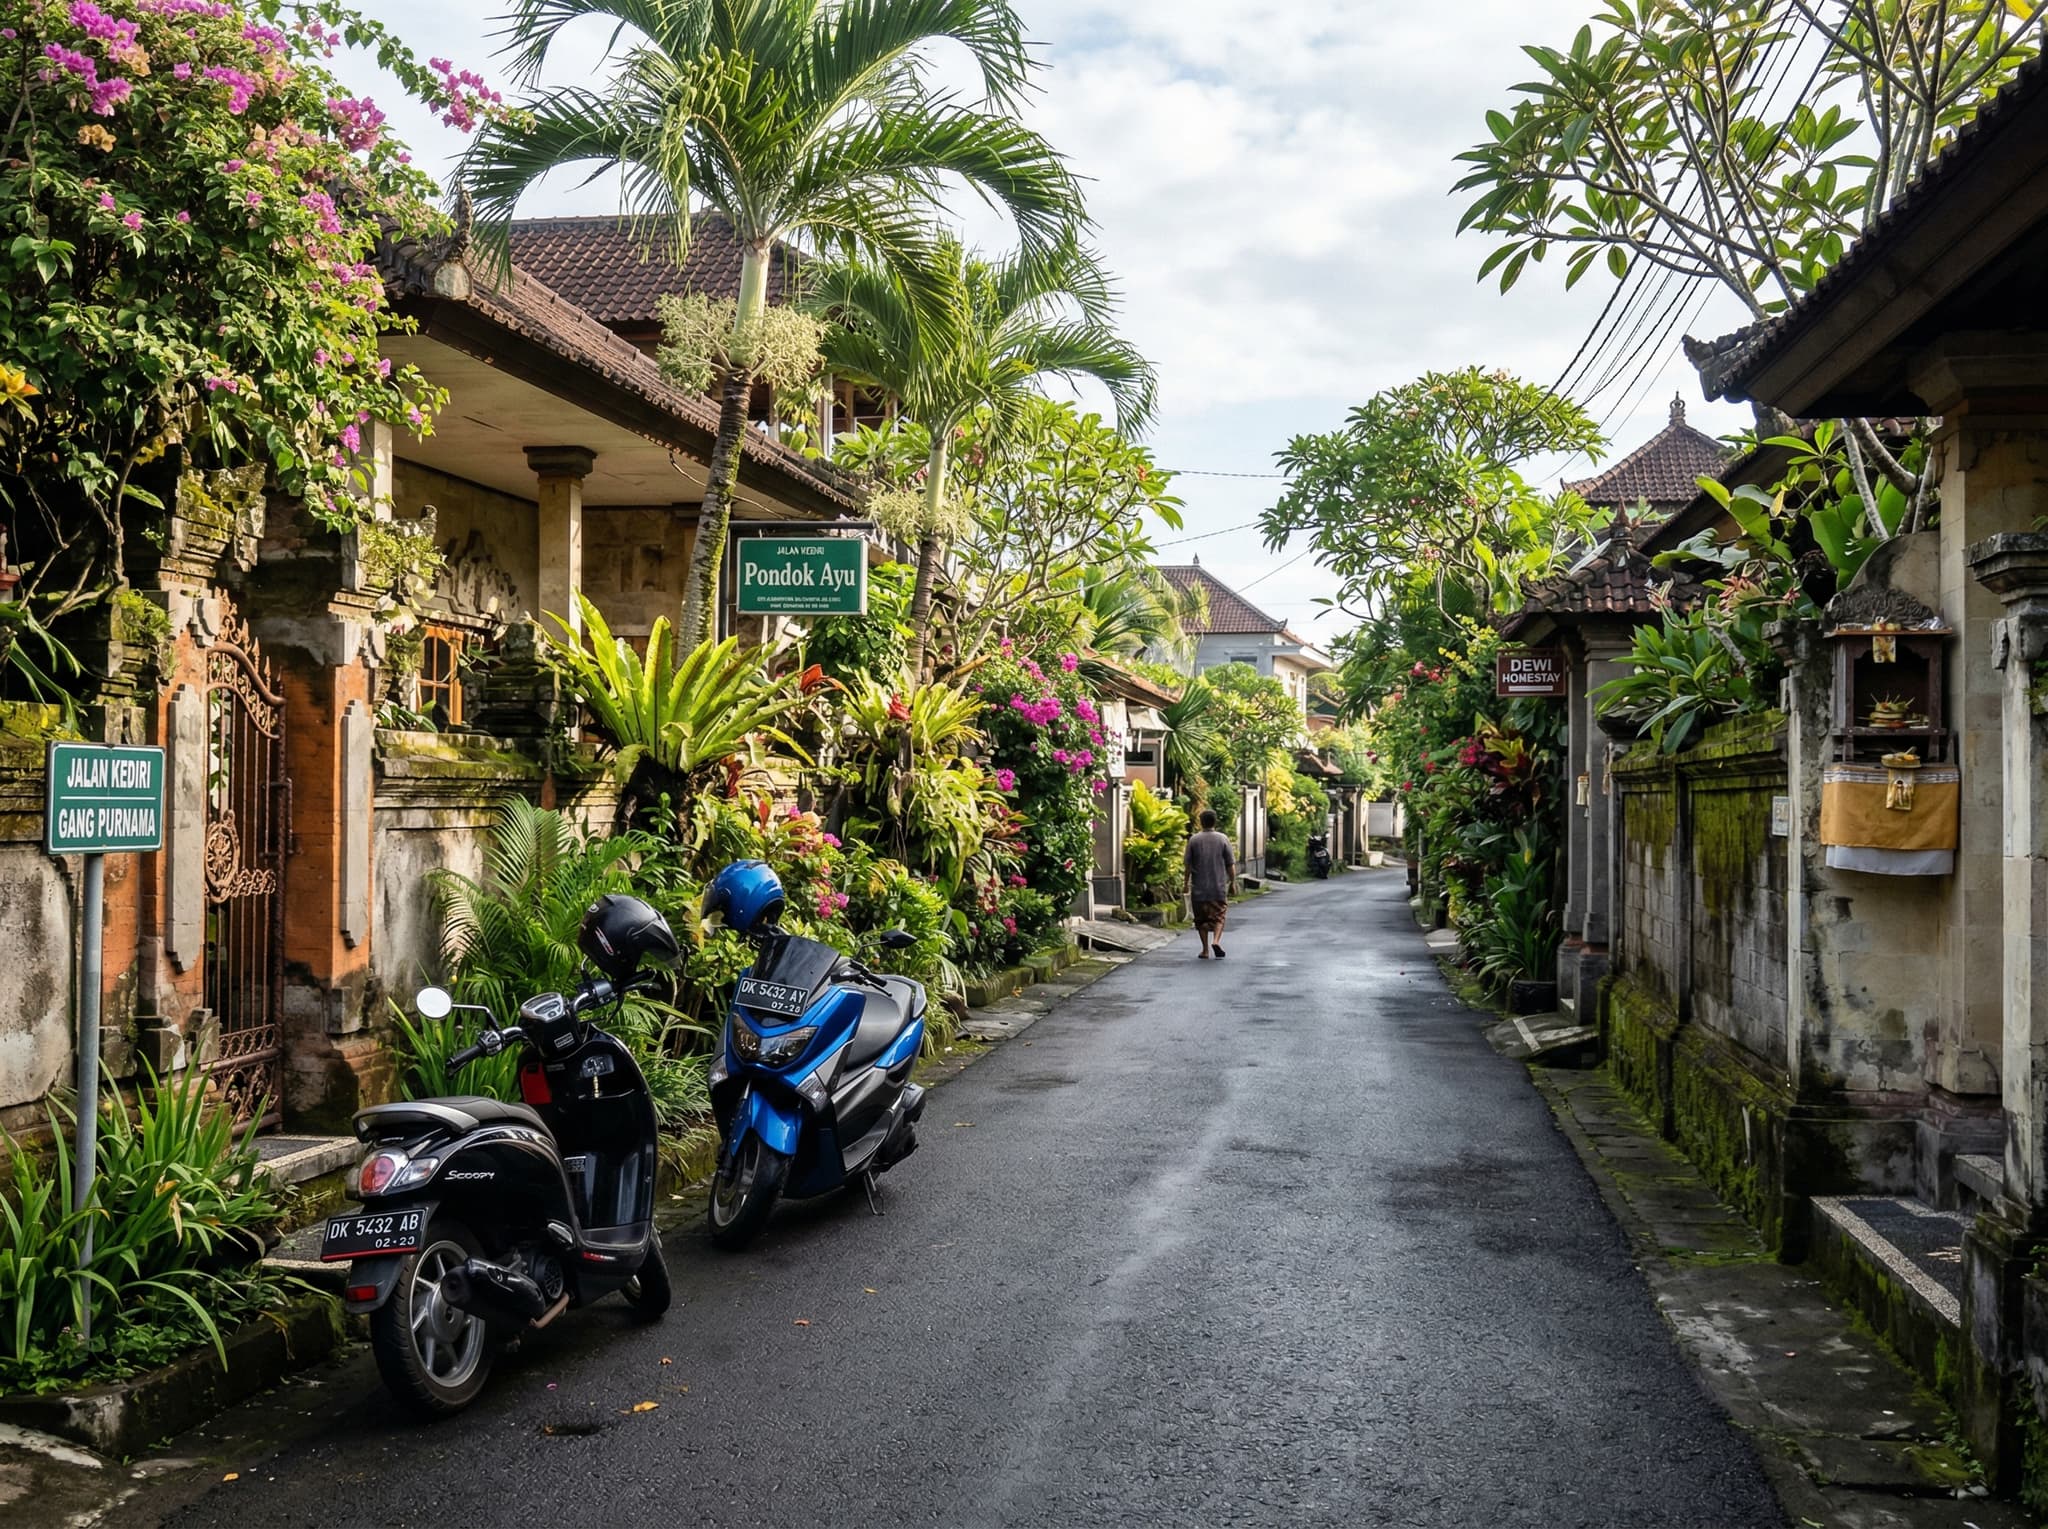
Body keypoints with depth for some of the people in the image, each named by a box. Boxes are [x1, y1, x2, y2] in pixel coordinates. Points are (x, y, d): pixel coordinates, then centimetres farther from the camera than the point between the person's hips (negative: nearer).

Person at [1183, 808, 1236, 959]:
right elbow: (1231, 865, -1)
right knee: (1218, 916, 7)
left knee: (1202, 919, 9)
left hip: (1199, 888, 1)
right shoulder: (1223, 839, -2)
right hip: (1219, 887, 0)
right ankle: (1216, 941, -16)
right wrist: (1232, 883, 9)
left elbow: (1187, 864, 0)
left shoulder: (1194, 840, -1)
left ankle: (1205, 950, 9)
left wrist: (1186, 883, 10)